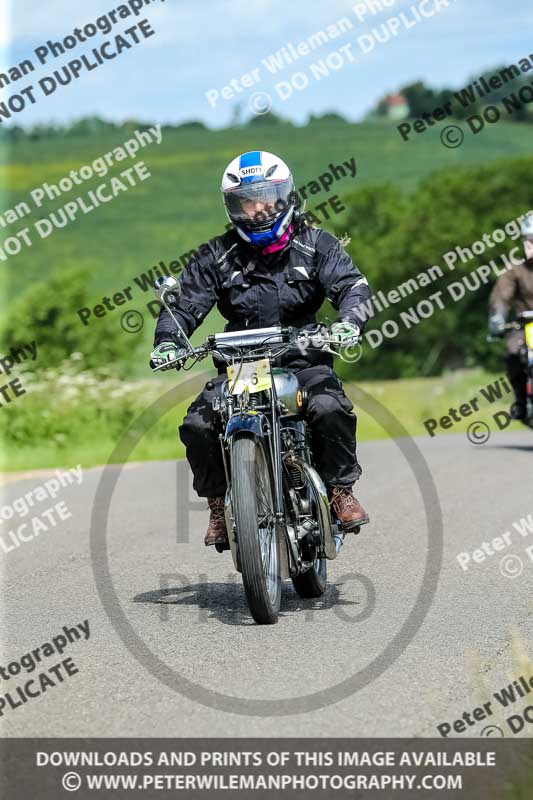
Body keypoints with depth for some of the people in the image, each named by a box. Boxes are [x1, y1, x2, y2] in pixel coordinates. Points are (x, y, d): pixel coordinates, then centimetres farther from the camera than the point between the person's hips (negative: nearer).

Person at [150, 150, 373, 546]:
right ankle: (219, 505, 1)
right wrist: (167, 342, -19)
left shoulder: (316, 244, 6)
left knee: (331, 409, -32)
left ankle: (341, 490, -9)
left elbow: (352, 285, -5)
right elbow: (184, 303, 3)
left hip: (304, 360, -2)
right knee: (198, 425, -21)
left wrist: (350, 320, -29)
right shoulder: (216, 256, 9)